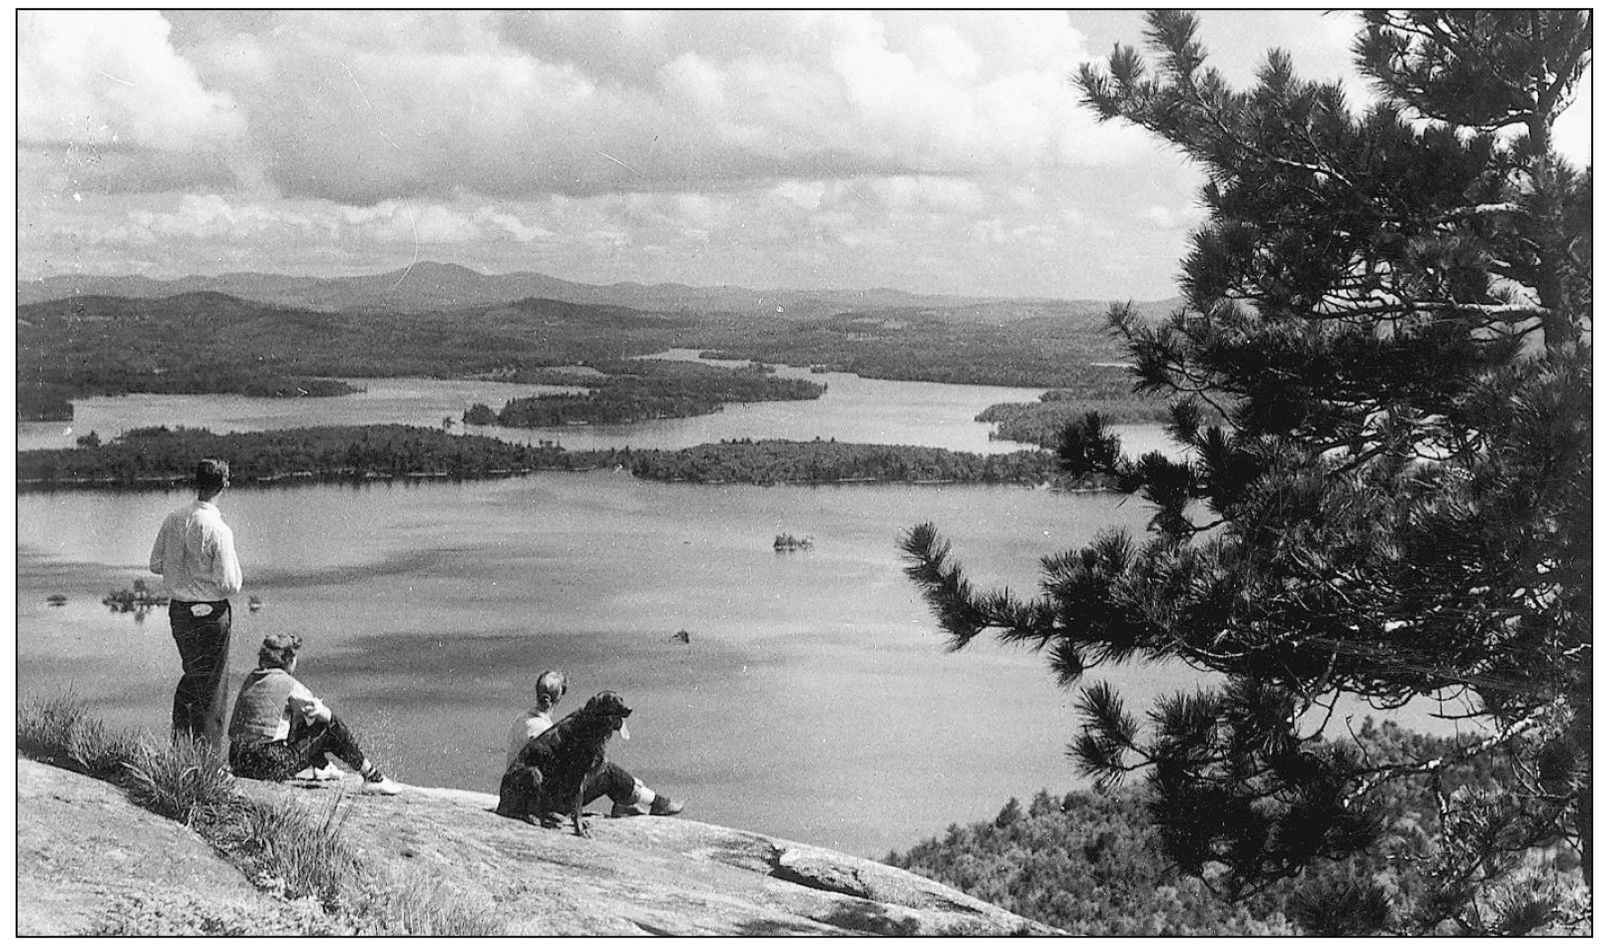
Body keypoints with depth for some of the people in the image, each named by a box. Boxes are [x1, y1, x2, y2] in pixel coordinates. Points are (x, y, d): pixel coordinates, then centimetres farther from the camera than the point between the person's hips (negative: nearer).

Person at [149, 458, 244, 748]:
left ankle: (180, 737, 23)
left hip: (178, 610, 6)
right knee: (212, 685, 8)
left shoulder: (173, 520, -2)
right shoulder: (218, 530, -20)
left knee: (192, 674, 25)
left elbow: (156, 564, 7)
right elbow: (229, 584, -19)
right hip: (211, 613, -6)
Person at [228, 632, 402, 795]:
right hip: (272, 767, -8)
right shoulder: (289, 685, -9)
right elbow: (325, 715, 1)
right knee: (332, 728, 5)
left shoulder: (251, 678, 12)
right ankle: (373, 778, 11)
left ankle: (323, 767, 51)